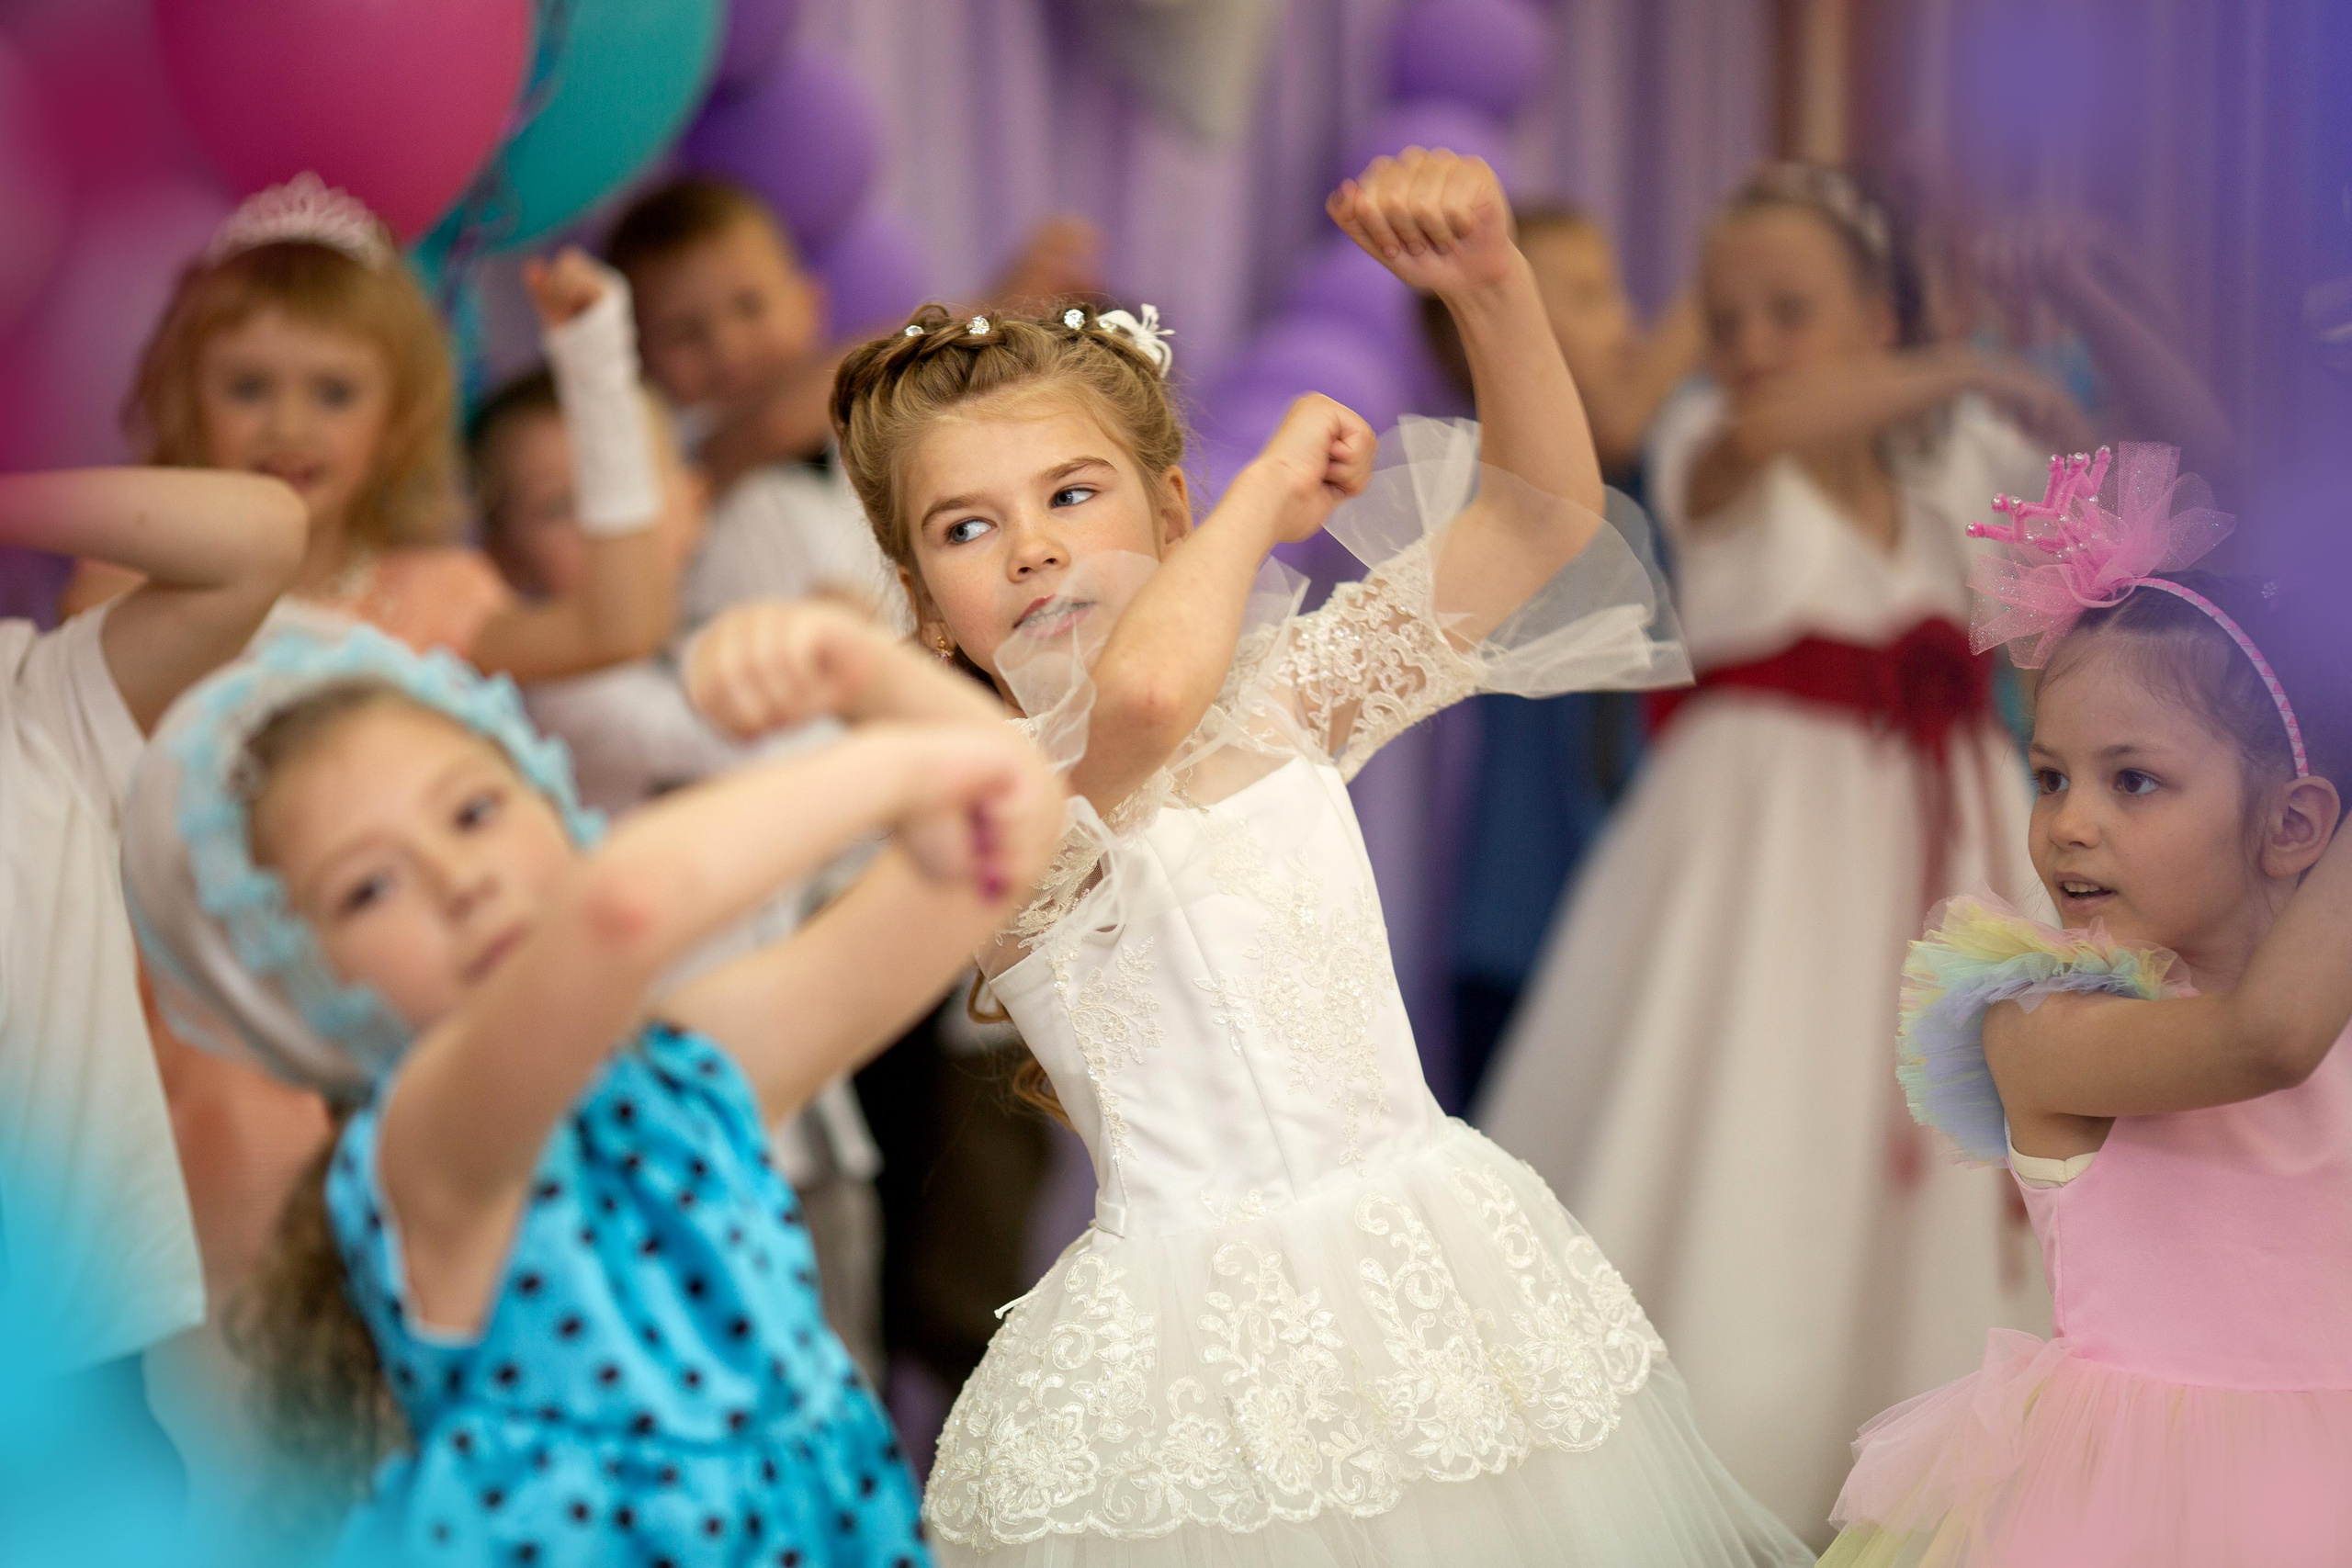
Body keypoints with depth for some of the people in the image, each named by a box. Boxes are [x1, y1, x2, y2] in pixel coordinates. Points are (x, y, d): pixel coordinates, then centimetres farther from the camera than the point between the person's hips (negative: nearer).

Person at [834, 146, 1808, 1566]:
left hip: (1443, 1268, 5)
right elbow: (1141, 694, -30)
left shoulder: (1279, 689, 8)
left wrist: (1490, 281, -9)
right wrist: (1271, 486, -13)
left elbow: (1544, 520, 6)